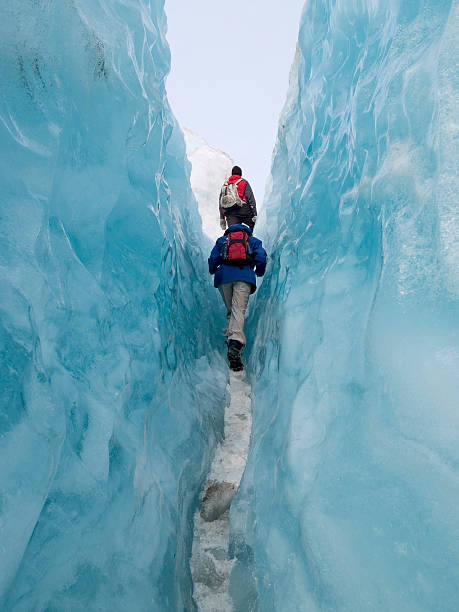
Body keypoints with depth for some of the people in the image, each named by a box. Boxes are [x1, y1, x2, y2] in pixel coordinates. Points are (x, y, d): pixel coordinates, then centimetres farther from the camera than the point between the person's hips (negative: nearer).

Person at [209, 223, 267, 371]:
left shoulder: (222, 240, 29)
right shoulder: (253, 240, 27)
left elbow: (213, 259, 18)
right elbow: (261, 258, 12)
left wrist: (213, 271, 36)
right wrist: (259, 272, 30)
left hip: (224, 276, 2)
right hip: (244, 276, -2)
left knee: (230, 310, 17)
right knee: (239, 310, -15)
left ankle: (230, 336, 6)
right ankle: (235, 343, -35)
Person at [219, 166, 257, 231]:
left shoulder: (225, 185, 22)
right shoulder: (244, 182, 9)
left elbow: (221, 203, 19)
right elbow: (251, 198, -1)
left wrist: (222, 218, 21)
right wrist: (255, 214, -4)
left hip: (230, 214, 4)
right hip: (244, 211, -3)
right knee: (254, 226, 11)